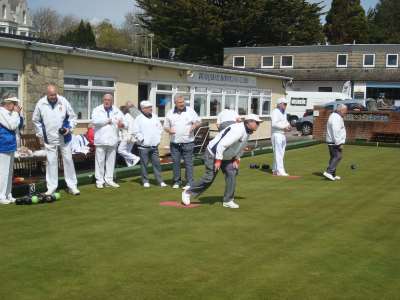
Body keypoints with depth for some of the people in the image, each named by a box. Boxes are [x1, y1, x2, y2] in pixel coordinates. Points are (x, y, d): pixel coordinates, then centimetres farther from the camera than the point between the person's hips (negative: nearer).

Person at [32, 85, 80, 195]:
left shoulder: (63, 101, -6)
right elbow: (36, 120, 7)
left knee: (68, 160, 6)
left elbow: (72, 116, 2)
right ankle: (51, 187, 12)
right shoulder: (40, 104, -5)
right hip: (49, 139, 0)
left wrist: (69, 128, -11)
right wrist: (41, 134, 2)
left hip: (64, 138, 0)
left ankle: (72, 186, 14)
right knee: (51, 162, 5)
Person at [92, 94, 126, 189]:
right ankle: (100, 180, 8)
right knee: (100, 161, 0)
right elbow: (94, 120, -18)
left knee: (111, 161, 9)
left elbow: (125, 122, 7)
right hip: (101, 140, -3)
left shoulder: (117, 111, 11)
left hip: (112, 140, 3)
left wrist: (122, 124, -18)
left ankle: (109, 180, 18)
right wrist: (108, 120, -12)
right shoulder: (97, 110, 1)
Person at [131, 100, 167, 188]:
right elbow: (135, 131, -8)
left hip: (154, 145, 4)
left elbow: (160, 128, 19)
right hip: (144, 146, -4)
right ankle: (145, 181, 12)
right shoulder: (139, 119, -6)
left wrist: (158, 138, 10)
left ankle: (160, 181, 8)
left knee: (157, 163, 4)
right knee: (144, 164, 2)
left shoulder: (155, 117, 10)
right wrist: (142, 139, -10)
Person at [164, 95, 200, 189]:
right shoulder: (170, 113, 7)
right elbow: (165, 126, 12)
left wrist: (194, 125, -15)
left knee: (188, 163, -2)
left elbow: (198, 121, 8)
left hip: (188, 143, -2)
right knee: (175, 162, 6)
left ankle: (189, 183, 4)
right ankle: (177, 181, 18)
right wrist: (169, 130, -11)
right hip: (174, 143, 2)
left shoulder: (190, 111, 3)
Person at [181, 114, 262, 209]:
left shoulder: (248, 132, 2)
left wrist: (236, 159, 5)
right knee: (209, 178, -5)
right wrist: (218, 160, -29)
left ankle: (228, 201, 6)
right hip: (213, 154, -9)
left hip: (226, 156, 9)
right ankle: (188, 192, 12)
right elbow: (222, 145, -32)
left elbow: (240, 147, 17)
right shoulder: (238, 130, -30)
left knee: (232, 173, -3)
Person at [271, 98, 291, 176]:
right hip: (276, 134, -10)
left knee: (281, 153, 13)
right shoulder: (275, 112, -13)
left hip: (283, 134, 10)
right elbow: (274, 124, -24)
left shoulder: (284, 112, 16)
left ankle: (275, 170, 20)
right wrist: (284, 127, -25)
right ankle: (280, 171, -12)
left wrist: (288, 126, 4)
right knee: (278, 153, -11)